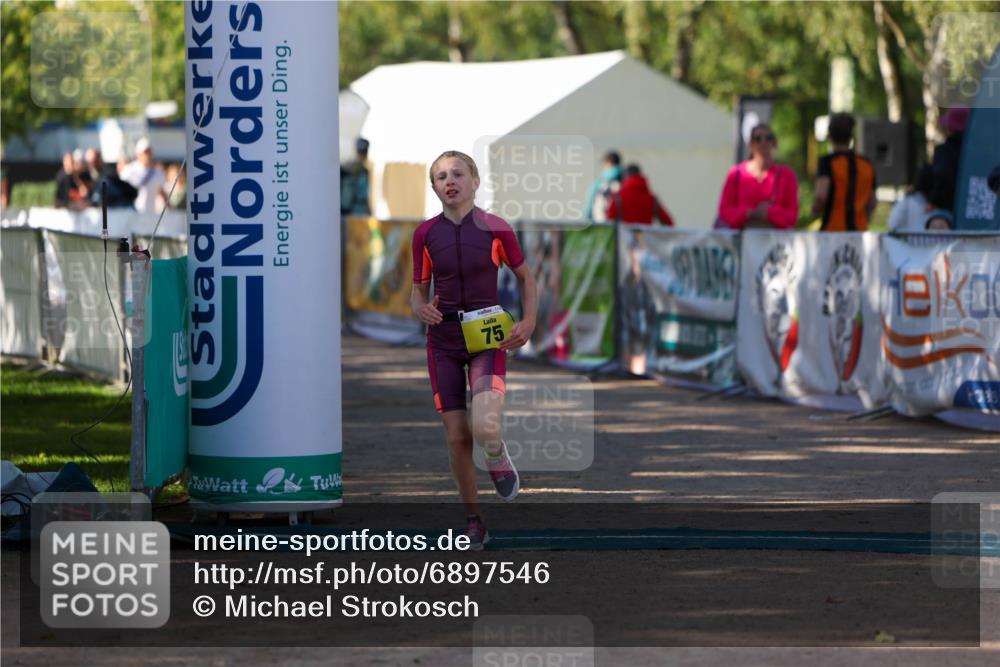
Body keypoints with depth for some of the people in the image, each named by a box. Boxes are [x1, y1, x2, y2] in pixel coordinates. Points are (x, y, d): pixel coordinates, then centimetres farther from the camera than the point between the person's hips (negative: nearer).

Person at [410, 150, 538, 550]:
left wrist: (528, 322, -5)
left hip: (488, 339, -2)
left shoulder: (496, 229, -5)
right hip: (443, 343, 2)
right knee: (457, 438, 1)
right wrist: (421, 309, -15)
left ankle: (499, 462, 14)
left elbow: (525, 277, 8)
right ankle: (473, 520, 18)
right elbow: (418, 291, 8)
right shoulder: (426, 234, 0)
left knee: (485, 427, -23)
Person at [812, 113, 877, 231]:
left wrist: (815, 209, 0)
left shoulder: (828, 161, -8)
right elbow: (871, 204, 13)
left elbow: (820, 195, -21)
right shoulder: (867, 164, 7)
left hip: (833, 230, -4)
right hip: (859, 231, 4)